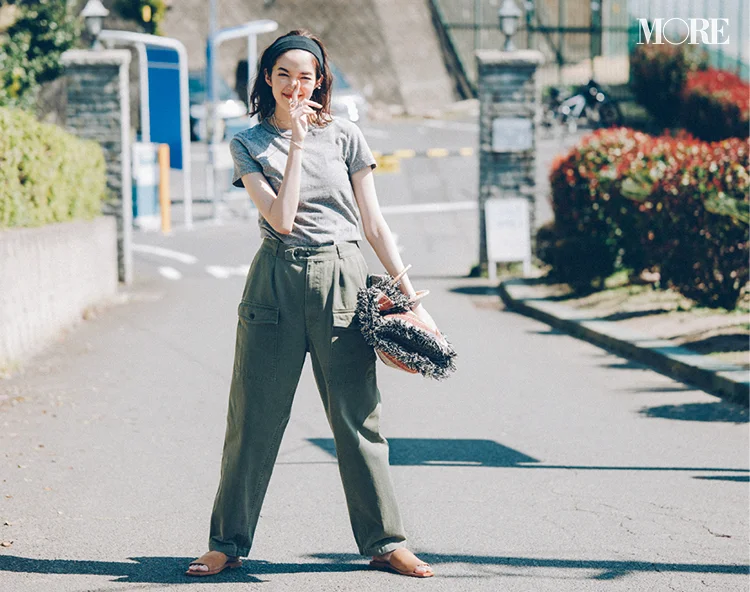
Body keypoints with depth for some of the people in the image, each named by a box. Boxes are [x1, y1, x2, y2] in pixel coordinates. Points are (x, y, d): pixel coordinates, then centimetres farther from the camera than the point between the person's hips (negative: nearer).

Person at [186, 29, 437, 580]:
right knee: (254, 417, 4)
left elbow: (374, 223, 8)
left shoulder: (345, 135, 6)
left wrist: (411, 296, 4)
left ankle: (385, 540, 13)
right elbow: (281, 218, -9)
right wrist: (297, 143, -9)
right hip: (276, 281, 0)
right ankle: (228, 541, 15)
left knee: (358, 416, 3)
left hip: (342, 280, 0)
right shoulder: (248, 143, 4)